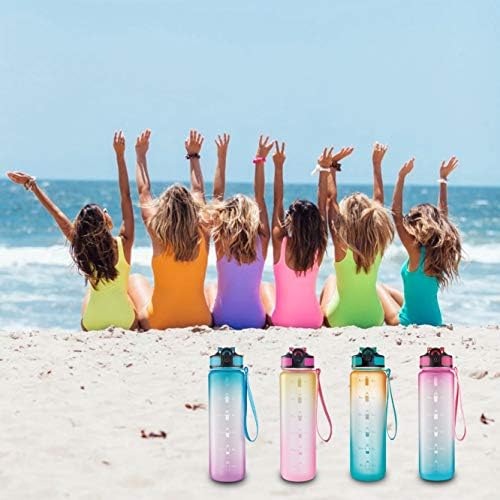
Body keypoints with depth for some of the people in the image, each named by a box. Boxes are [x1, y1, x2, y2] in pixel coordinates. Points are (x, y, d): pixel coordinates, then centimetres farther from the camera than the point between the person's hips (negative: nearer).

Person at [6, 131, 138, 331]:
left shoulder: (81, 248, -11)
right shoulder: (123, 243, -16)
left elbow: (57, 214, -3)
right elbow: (126, 196, -15)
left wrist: (32, 185, 4)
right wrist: (120, 155, -14)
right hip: (126, 323, -2)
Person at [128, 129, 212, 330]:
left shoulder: (159, 235, -14)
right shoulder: (202, 235, -9)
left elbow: (144, 193, 2)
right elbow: (199, 192, 8)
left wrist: (141, 155, 13)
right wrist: (193, 155, 19)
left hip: (159, 323, -1)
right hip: (200, 321, 2)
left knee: (135, 280, 27)